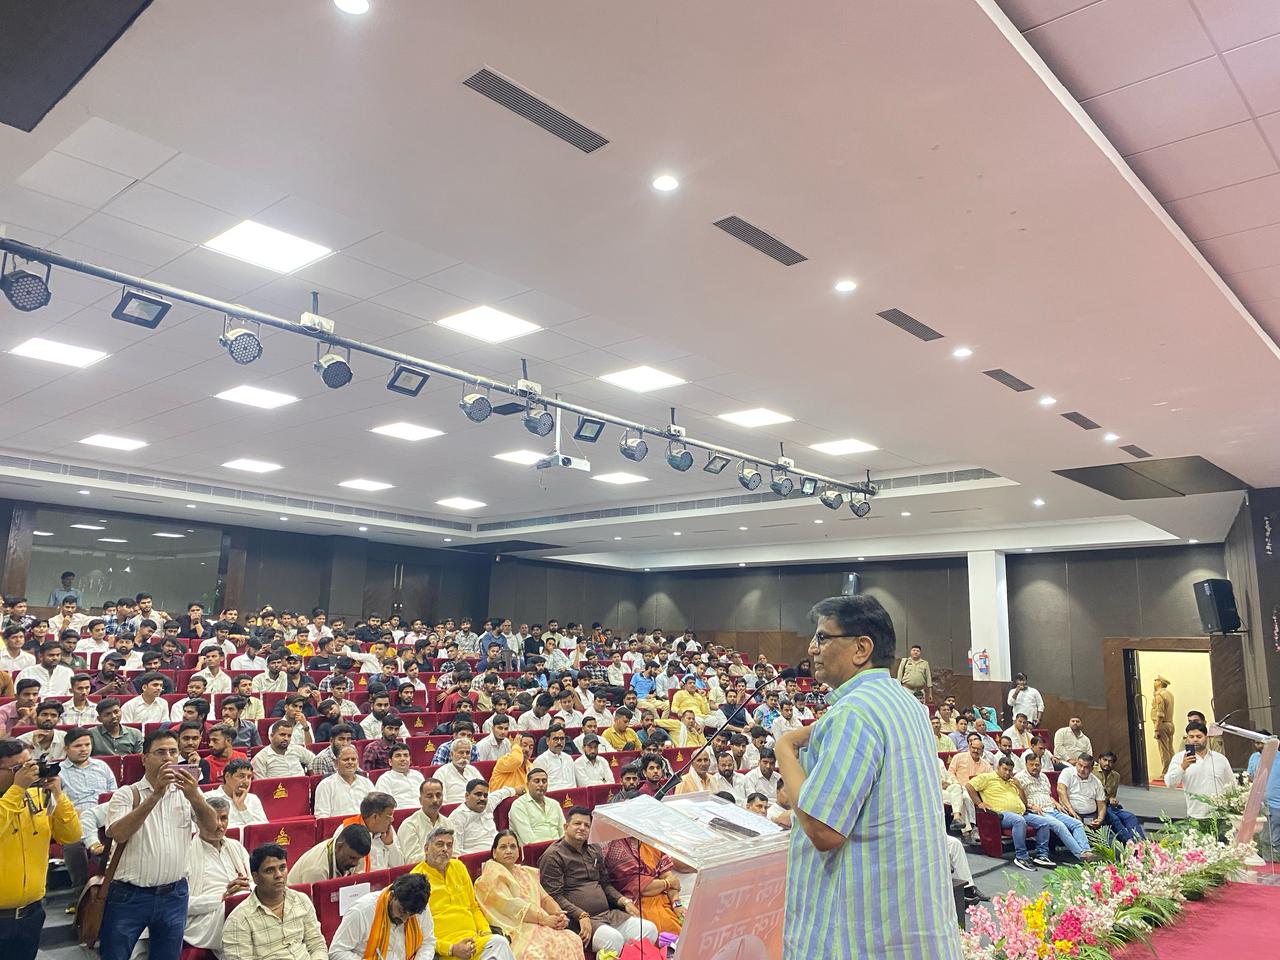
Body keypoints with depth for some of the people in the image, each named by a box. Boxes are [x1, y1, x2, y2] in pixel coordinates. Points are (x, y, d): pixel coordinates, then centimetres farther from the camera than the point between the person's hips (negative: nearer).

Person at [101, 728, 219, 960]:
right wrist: (155, 795, -26)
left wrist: (195, 796, -27)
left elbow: (211, 828, -9)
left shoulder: (187, 791, 3)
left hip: (174, 896, 2)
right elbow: (118, 834, -19)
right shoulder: (126, 794, -3)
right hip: (129, 896, -2)